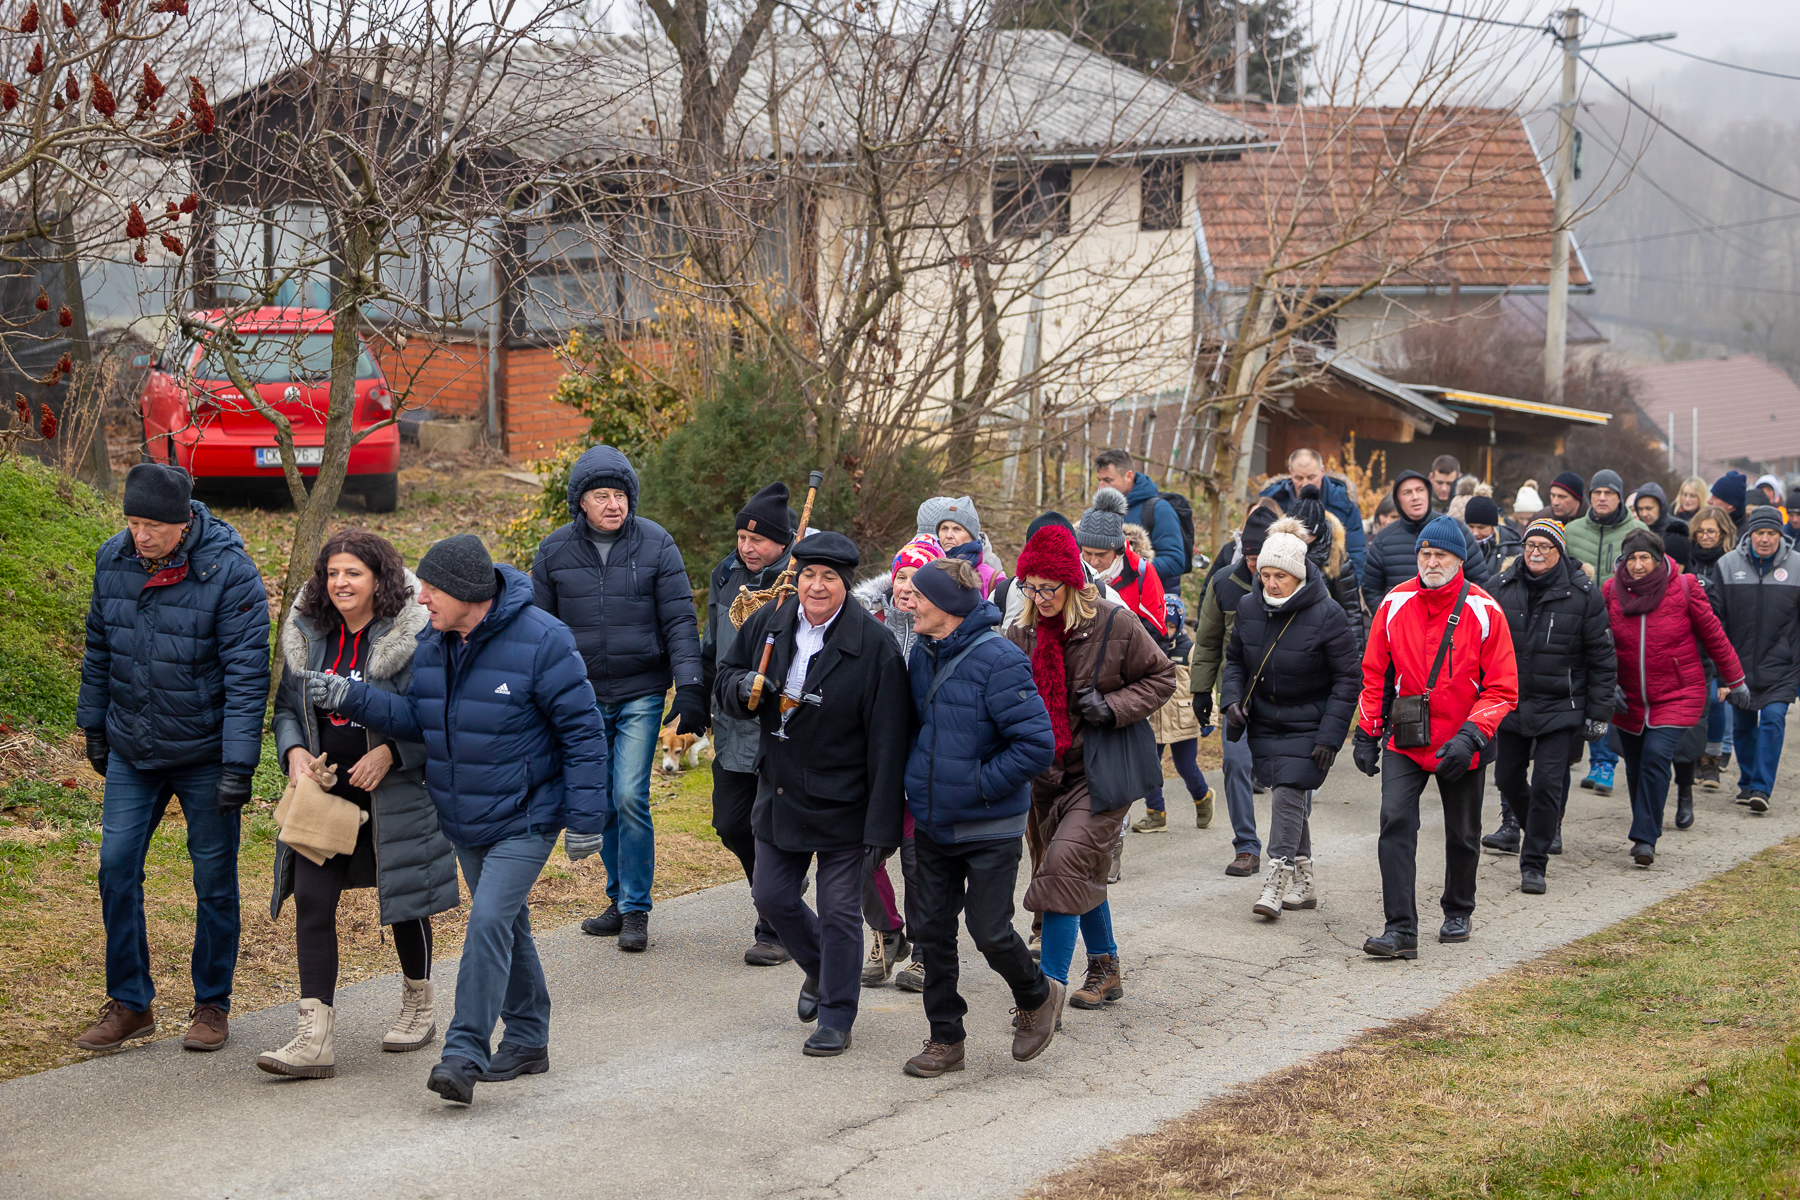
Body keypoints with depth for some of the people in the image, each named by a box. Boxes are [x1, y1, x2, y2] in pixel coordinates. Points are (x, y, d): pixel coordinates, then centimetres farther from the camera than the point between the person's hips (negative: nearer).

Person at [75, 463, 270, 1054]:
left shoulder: (230, 573, -19)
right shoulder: (113, 560, -3)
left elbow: (247, 674, -18)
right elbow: (99, 650, 11)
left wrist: (238, 764, -21)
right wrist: (93, 725, 14)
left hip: (204, 755, -4)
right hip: (131, 751, 4)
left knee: (214, 879, 5)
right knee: (117, 866, 1)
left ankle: (212, 1005, 20)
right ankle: (129, 1004, 13)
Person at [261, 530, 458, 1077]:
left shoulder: (416, 636, -12)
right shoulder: (307, 634, 5)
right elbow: (287, 705, 15)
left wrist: (389, 752, -20)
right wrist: (294, 751, -4)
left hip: (397, 787, -4)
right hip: (326, 787, 4)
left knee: (404, 896, 10)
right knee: (312, 899, -7)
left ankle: (420, 1007, 35)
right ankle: (315, 1037, -9)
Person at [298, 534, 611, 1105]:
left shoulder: (541, 641, -19)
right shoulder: (432, 644, 1)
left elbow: (582, 730, -15)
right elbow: (417, 719, 4)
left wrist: (586, 817, -16)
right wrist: (349, 697, -11)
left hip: (525, 819, -7)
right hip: (464, 821, 7)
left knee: (489, 922, -18)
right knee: (505, 926, 17)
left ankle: (465, 1054, -17)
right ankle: (527, 1042, 30)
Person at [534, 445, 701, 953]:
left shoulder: (656, 545, -4)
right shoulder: (554, 552, 1)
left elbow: (680, 621, -4)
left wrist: (690, 688, -12)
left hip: (640, 695, -3)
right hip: (581, 697, 3)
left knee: (630, 797, -11)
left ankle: (636, 910, -1)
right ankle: (620, 899, 24)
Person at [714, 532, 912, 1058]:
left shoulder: (874, 644, -16)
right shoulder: (768, 624, -1)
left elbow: (889, 743, -16)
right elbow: (723, 682, 13)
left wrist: (883, 824, -19)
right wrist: (742, 687, -14)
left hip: (843, 803, -5)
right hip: (780, 793, 5)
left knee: (839, 912, 2)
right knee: (772, 896, 12)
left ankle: (836, 1018, 17)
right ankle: (820, 970, 40)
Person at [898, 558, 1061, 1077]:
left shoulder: (997, 660, -19)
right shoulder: (923, 654, 4)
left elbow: (1036, 743, -21)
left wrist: (979, 784, -18)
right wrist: (918, 782, 10)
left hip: (990, 828, -7)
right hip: (932, 825, 7)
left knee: (989, 930, -3)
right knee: (934, 930, 8)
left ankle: (1037, 997, 26)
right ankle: (945, 1039, 20)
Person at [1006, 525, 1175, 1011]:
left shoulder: (1115, 625, -11)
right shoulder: (1022, 634, 2)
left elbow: (1162, 677, 0)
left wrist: (1113, 707, -15)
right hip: (1048, 772, 6)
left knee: (1066, 864, -19)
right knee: (1085, 878, 15)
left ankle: (1050, 989, -18)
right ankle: (1106, 970, 34)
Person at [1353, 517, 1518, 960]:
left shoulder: (1483, 611, -11)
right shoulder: (1395, 604, -4)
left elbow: (1502, 689, -9)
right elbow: (1374, 673, 7)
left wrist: (1470, 735, -21)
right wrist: (1366, 734, 5)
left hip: (1461, 745, -1)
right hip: (1405, 740, 1)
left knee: (1462, 835, 14)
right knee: (1395, 822, -16)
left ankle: (1458, 912, 39)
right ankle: (1401, 930, -16)